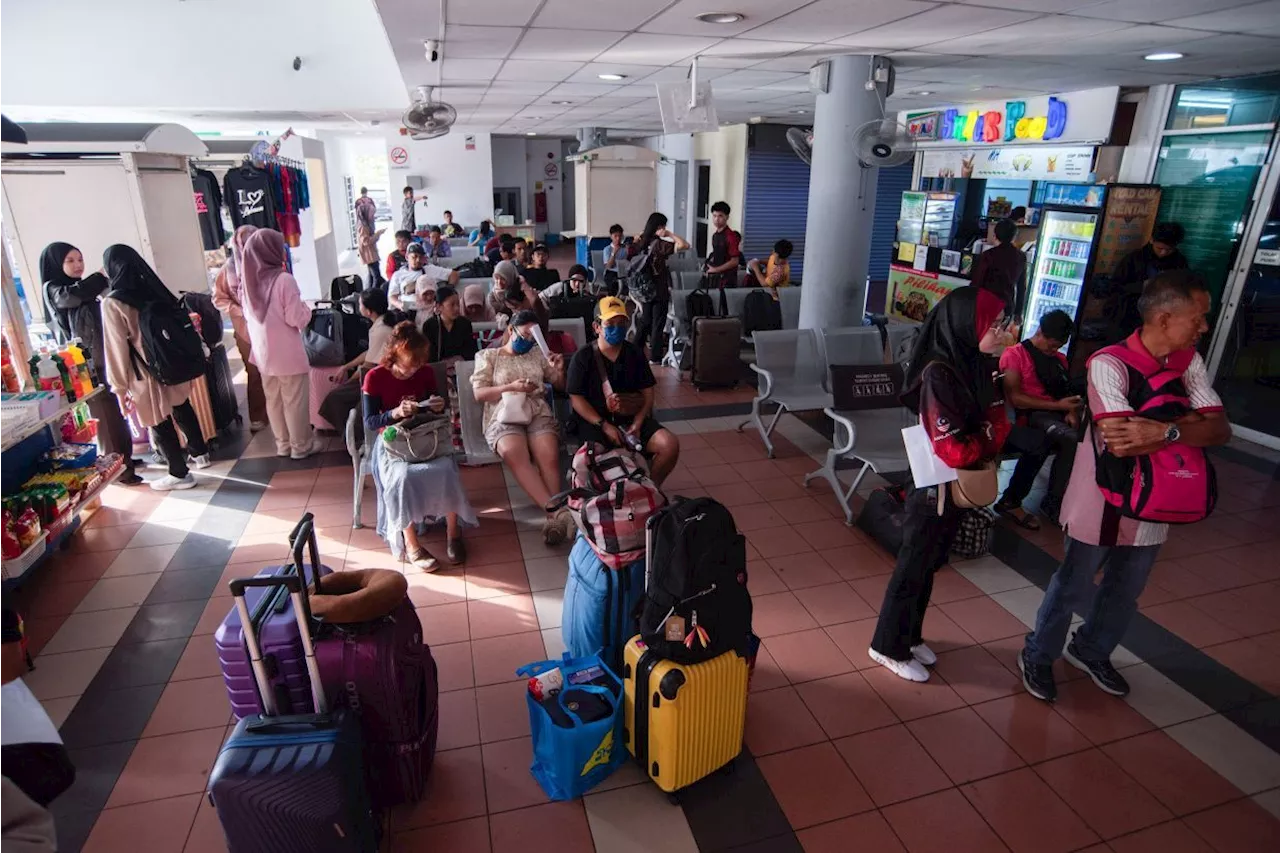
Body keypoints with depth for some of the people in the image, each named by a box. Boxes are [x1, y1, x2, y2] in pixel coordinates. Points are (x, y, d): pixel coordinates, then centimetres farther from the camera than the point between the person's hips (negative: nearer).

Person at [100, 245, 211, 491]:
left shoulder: (112, 303, -17)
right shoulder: (152, 287, -1)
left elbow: (116, 347, -15)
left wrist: (119, 386, -7)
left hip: (146, 374, -6)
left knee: (160, 424, 7)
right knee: (183, 410, 23)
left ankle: (180, 474, 17)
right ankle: (200, 454, 38)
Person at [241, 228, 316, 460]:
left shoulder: (249, 281, 1)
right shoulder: (284, 280, -18)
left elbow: (248, 318, 12)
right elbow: (297, 319, -17)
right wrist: (306, 309, 2)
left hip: (263, 353, 6)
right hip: (287, 353, -6)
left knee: (273, 400, 16)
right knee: (294, 401, 6)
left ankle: (283, 444, 28)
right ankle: (300, 446, 17)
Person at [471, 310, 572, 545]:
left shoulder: (538, 354, 22)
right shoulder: (488, 356, 15)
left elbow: (561, 387, 24)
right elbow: (479, 393, 4)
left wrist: (560, 370, 2)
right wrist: (511, 387, -10)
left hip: (538, 414, 3)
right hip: (504, 416, -2)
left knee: (549, 456, -32)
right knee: (514, 453, -36)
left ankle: (553, 515, -39)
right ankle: (557, 511, -44)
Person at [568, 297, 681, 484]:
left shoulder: (635, 353, 7)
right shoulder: (583, 357, -3)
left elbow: (647, 393, 8)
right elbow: (576, 398, -6)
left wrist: (638, 423, -9)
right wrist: (604, 426, -16)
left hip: (631, 417, 4)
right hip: (594, 420, -3)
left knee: (670, 444, -19)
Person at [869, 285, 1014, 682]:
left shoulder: (976, 365, 1)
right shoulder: (939, 375, -25)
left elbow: (997, 422, 6)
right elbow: (953, 450, -27)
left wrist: (992, 435, -14)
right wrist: (990, 435, -12)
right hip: (935, 488, -8)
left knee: (930, 564, 21)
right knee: (913, 567, 8)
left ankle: (910, 635, 39)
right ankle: (889, 646, 26)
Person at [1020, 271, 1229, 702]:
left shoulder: (1190, 363, -2)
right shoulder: (1109, 363, -22)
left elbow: (1221, 429, -13)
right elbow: (1121, 442, -32)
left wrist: (1163, 430, -30)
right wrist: (1187, 424, -22)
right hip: (1102, 504, -6)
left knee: (1125, 592, 22)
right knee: (1074, 588, 10)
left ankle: (1091, 650, 46)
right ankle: (1038, 656, 32)